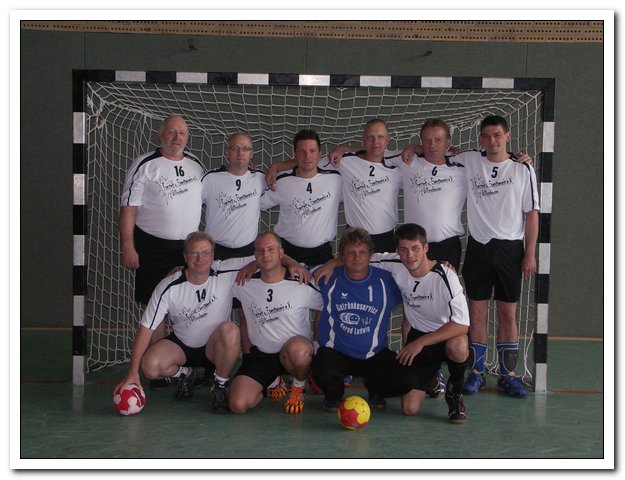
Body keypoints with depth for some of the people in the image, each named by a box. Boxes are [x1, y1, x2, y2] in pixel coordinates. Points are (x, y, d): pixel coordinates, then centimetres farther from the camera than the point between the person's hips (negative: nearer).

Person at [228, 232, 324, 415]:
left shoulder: (301, 285, -6)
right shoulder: (245, 284, 0)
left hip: (295, 352, -2)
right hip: (259, 355, 2)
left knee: (298, 348, -38)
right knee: (238, 405, -17)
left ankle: (299, 388, -4)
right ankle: (272, 383, 15)